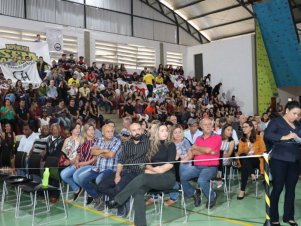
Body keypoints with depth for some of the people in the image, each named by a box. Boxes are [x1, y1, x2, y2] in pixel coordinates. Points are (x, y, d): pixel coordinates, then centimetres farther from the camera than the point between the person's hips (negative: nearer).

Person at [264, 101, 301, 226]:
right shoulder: (276, 121, -5)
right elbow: (267, 135, -20)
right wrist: (284, 137, -28)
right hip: (279, 160, -6)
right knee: (278, 188, 1)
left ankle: (289, 216, 25)